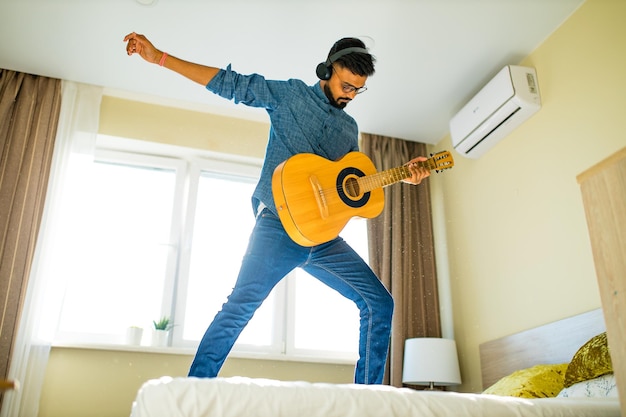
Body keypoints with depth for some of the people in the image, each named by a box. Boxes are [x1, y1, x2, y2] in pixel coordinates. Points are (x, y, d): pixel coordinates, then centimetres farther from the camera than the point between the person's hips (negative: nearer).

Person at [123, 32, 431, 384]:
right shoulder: (291, 94, 7)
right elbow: (231, 83, 3)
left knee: (380, 303, 0)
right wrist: (159, 57, -1)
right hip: (279, 224, -5)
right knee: (243, 303, -18)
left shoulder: (349, 127, 23)